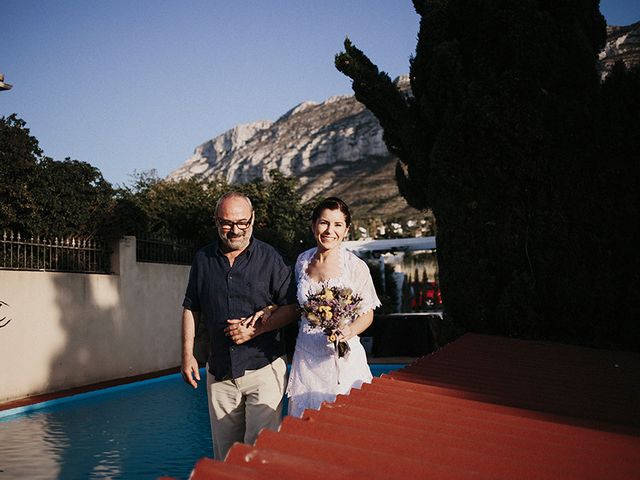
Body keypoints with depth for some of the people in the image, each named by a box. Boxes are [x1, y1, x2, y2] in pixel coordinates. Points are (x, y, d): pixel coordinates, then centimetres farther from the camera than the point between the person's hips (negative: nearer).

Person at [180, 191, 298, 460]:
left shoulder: (270, 258, -3)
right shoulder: (203, 259, 6)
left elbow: (292, 307, -2)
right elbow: (191, 308, 13)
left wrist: (256, 329, -14)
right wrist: (187, 355, 6)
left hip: (263, 367, -3)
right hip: (219, 370, 4)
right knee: (224, 451, 13)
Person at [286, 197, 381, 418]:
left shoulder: (356, 267, -11)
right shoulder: (303, 260, 3)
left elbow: (367, 314, -2)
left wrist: (349, 331, -20)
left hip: (342, 356, -4)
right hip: (306, 355, 4)